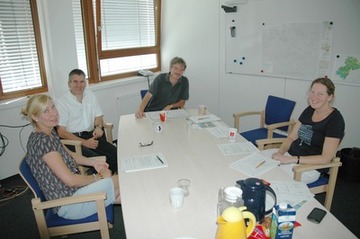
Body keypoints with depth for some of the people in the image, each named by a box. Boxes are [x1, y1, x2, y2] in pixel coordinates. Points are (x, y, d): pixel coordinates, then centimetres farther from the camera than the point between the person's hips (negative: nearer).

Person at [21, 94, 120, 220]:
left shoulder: (50, 132, 5)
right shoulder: (42, 141, -25)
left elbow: (68, 154, 19)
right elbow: (70, 180, -25)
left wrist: (93, 162, 5)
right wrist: (98, 177, -10)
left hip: (70, 189, 9)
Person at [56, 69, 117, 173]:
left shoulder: (90, 95, 14)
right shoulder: (62, 102, -4)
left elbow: (98, 116, 20)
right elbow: (61, 132, -8)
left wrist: (98, 127, -5)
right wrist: (84, 142, -17)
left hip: (91, 135, 5)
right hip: (73, 139, -5)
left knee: (116, 154, -20)